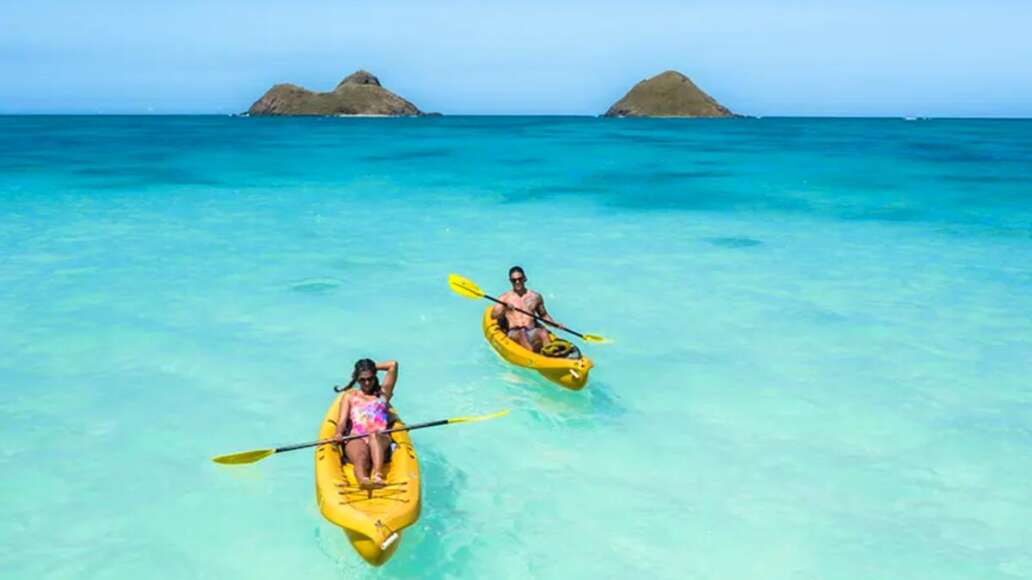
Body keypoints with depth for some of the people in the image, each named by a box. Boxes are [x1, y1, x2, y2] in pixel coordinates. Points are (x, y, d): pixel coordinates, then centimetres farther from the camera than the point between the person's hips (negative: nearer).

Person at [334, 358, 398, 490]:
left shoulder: (383, 393, 29)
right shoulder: (350, 395, 27)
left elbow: (393, 365, 22)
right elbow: (342, 420, 10)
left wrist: (373, 366, 32)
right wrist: (339, 433, -11)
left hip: (380, 440, 0)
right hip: (355, 440, 0)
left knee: (374, 436, -38)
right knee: (361, 456, -36)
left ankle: (377, 476, -60)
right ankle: (363, 480, -70)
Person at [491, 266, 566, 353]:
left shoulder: (535, 297, 17)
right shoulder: (505, 298, 10)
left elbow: (543, 315, 26)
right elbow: (494, 315, -1)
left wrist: (556, 324, 10)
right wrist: (504, 307, -20)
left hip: (533, 332, 2)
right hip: (514, 333, -2)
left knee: (543, 332, -32)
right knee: (521, 334, -36)